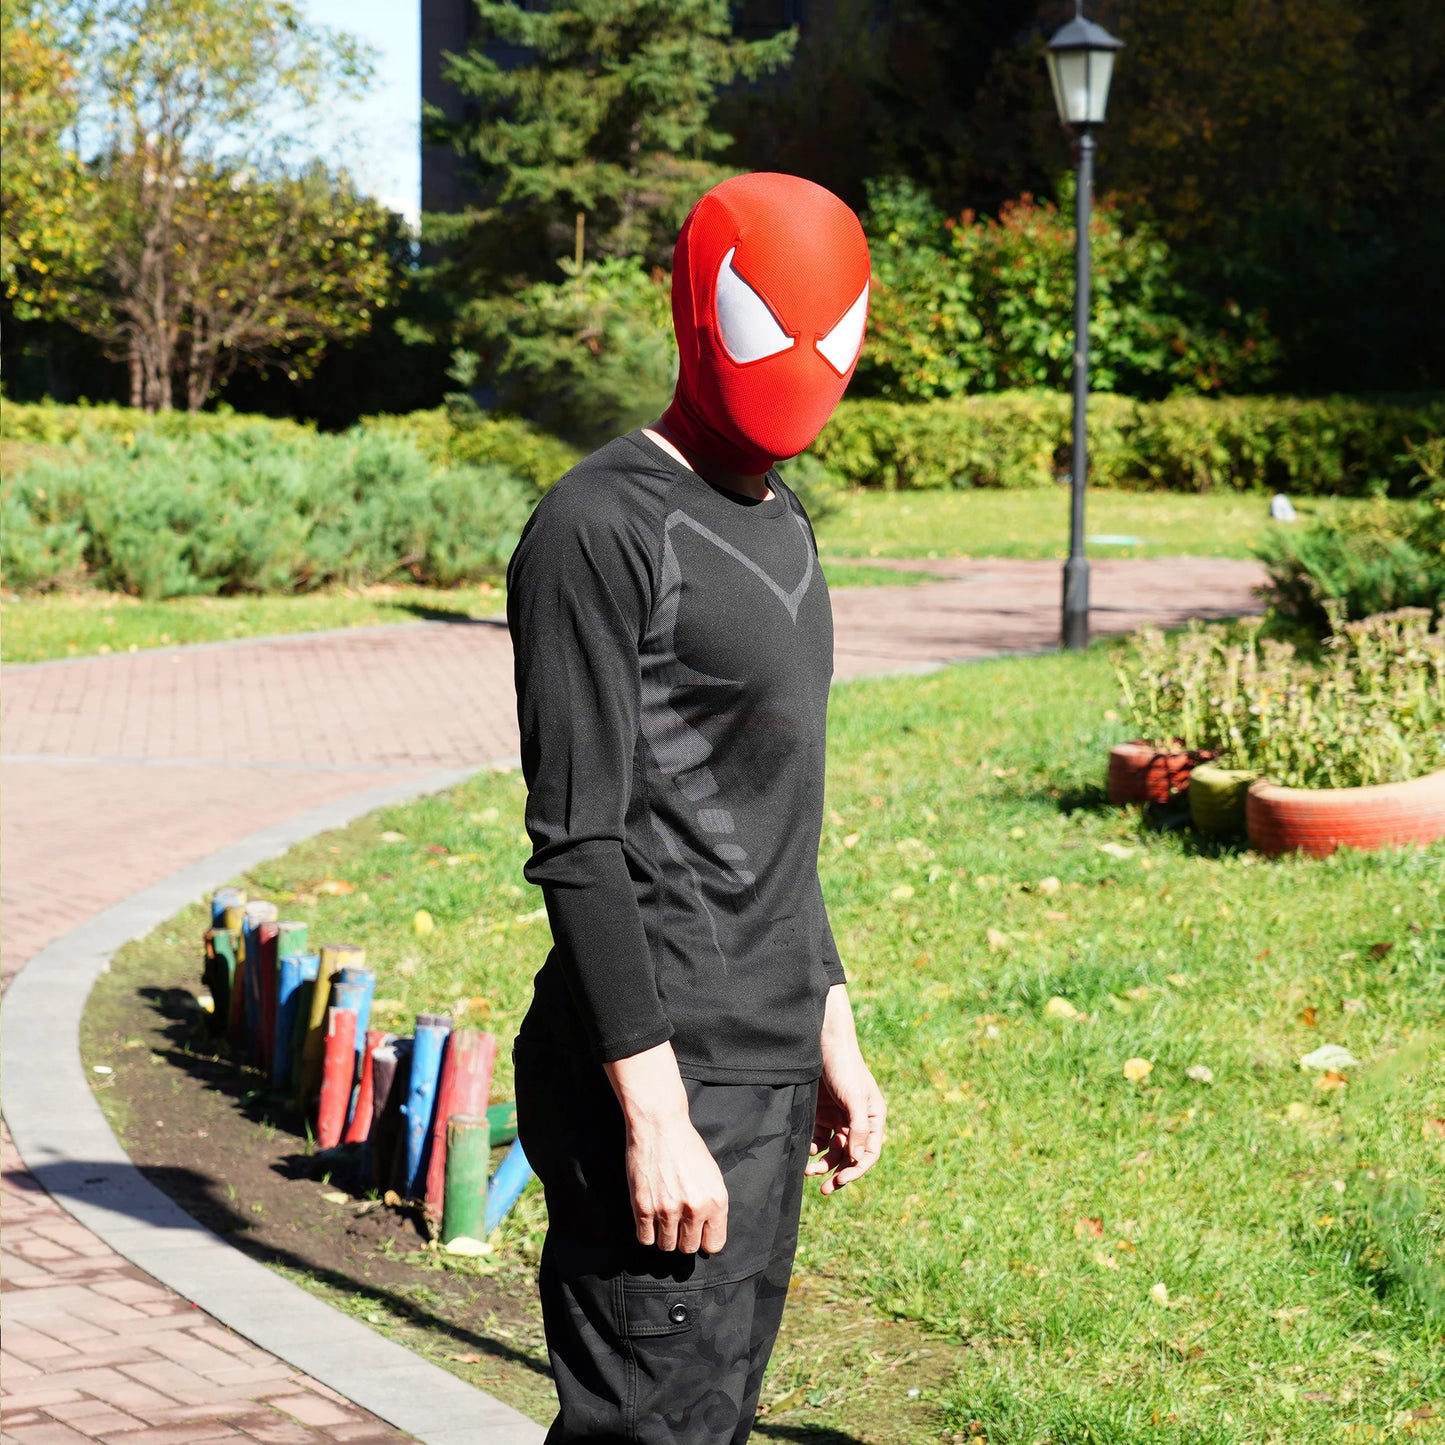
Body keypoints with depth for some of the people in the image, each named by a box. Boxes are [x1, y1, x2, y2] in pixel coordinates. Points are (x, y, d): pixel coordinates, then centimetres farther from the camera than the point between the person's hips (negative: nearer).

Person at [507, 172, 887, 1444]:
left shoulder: (784, 524, 16)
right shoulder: (602, 529, -13)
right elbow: (579, 846, -17)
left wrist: (831, 1038, 21)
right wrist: (655, 1111, -20)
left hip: (770, 1075, 9)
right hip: (660, 1078, -9)